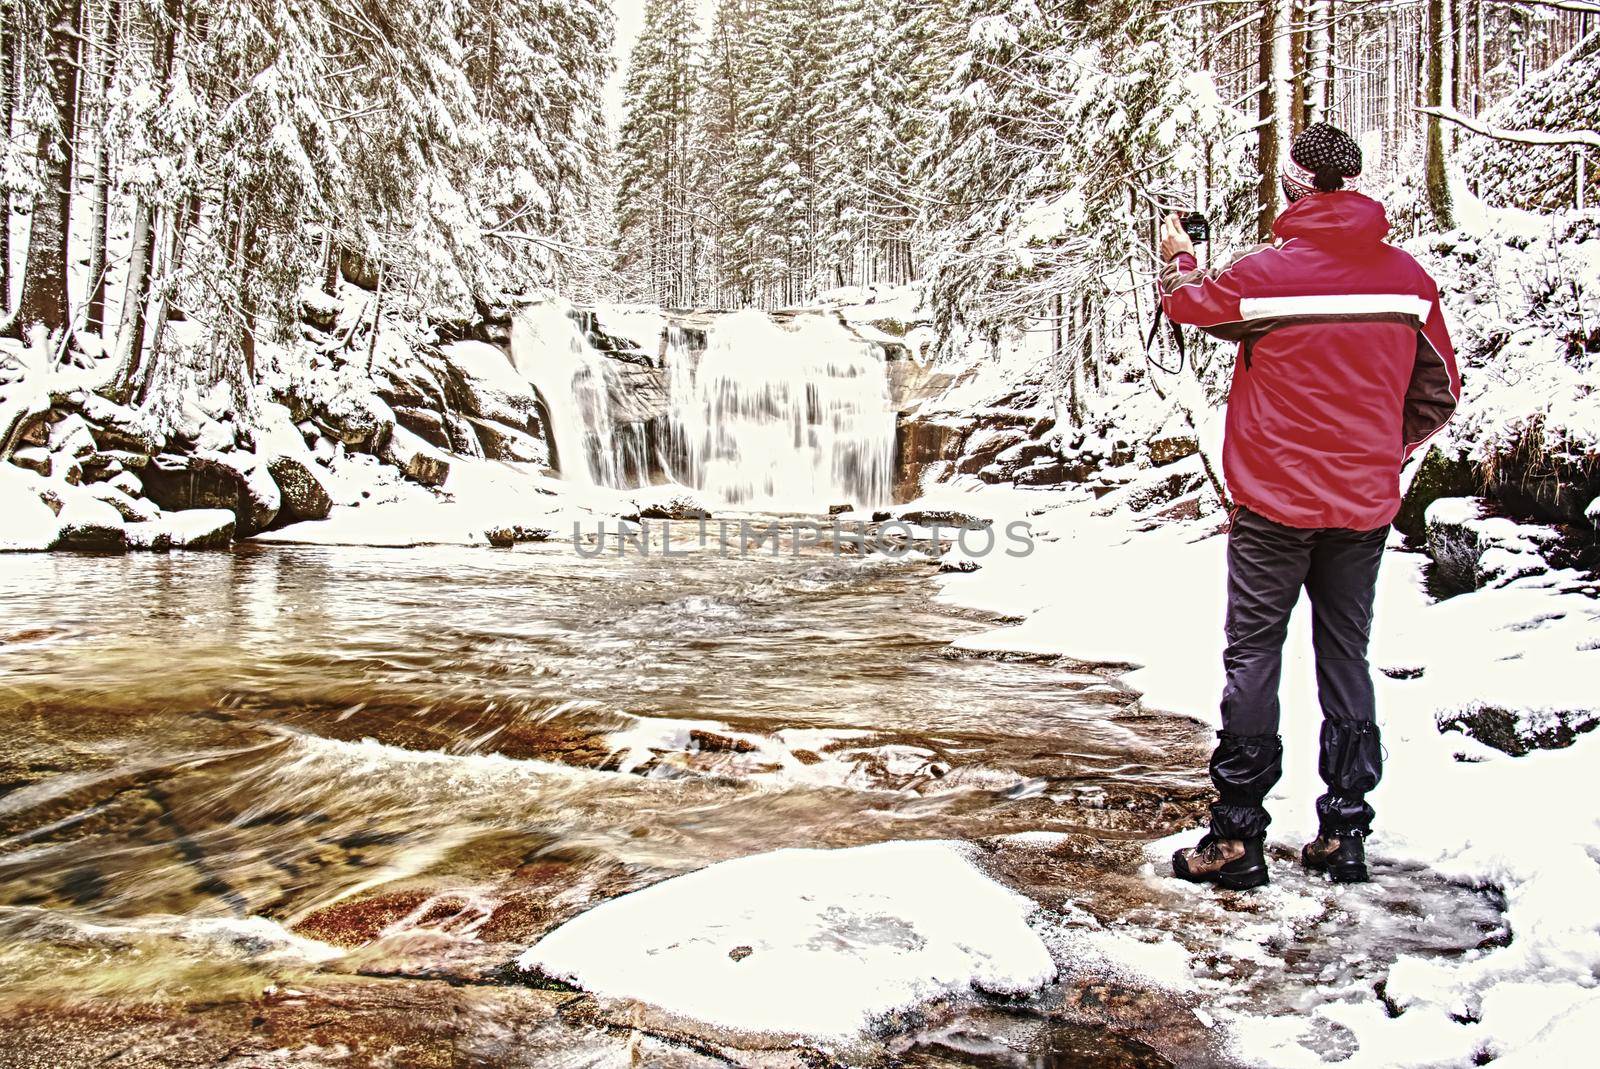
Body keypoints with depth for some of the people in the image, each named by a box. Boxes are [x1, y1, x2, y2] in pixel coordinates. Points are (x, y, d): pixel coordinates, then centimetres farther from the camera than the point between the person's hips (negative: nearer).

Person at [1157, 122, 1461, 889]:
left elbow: (1188, 304, 9)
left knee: (1252, 658, 3)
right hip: (1367, 503, 4)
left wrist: (1179, 260, 31)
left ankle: (1236, 838, 5)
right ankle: (1345, 832, 19)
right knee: (1346, 657, 13)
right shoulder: (1408, 277, 1)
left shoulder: (1267, 271, -10)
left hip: (1275, 502, -4)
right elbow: (1440, 392, 8)